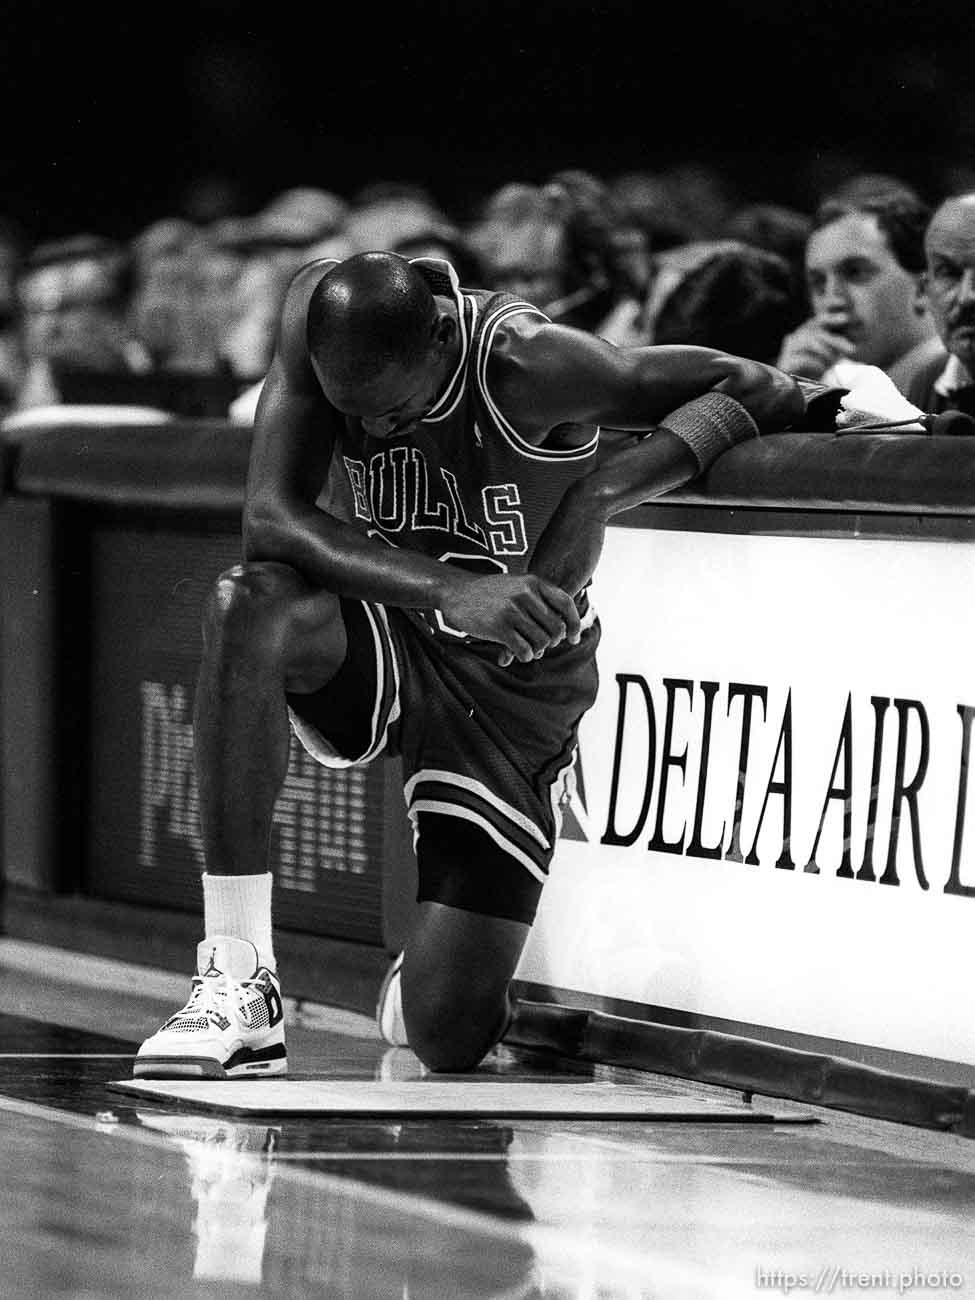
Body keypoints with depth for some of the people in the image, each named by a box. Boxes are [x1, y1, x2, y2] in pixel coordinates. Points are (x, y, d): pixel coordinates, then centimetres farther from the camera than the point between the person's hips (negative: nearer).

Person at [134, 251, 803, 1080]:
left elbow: (770, 396, -17)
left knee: (448, 1040, -12)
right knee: (248, 606, -36)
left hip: (515, 685, -2)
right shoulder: (321, 316, -18)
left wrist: (616, 482, -30)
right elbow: (271, 521, -25)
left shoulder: (527, 365, -26)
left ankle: (420, 986, 31)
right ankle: (238, 989, -30)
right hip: (385, 638, 2)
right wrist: (450, 590, -38)